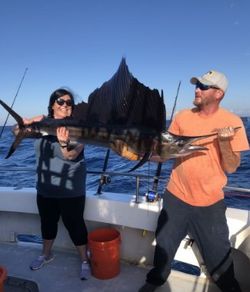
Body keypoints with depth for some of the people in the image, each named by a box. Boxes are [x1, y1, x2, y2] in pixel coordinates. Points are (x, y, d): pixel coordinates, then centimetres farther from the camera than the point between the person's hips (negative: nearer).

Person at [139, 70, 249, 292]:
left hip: (210, 203, -2)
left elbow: (231, 168, -10)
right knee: (164, 245, 18)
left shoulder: (232, 122, -9)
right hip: (176, 197, 2)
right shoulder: (183, 116, -2)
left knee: (219, 256, 15)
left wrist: (224, 141, -26)